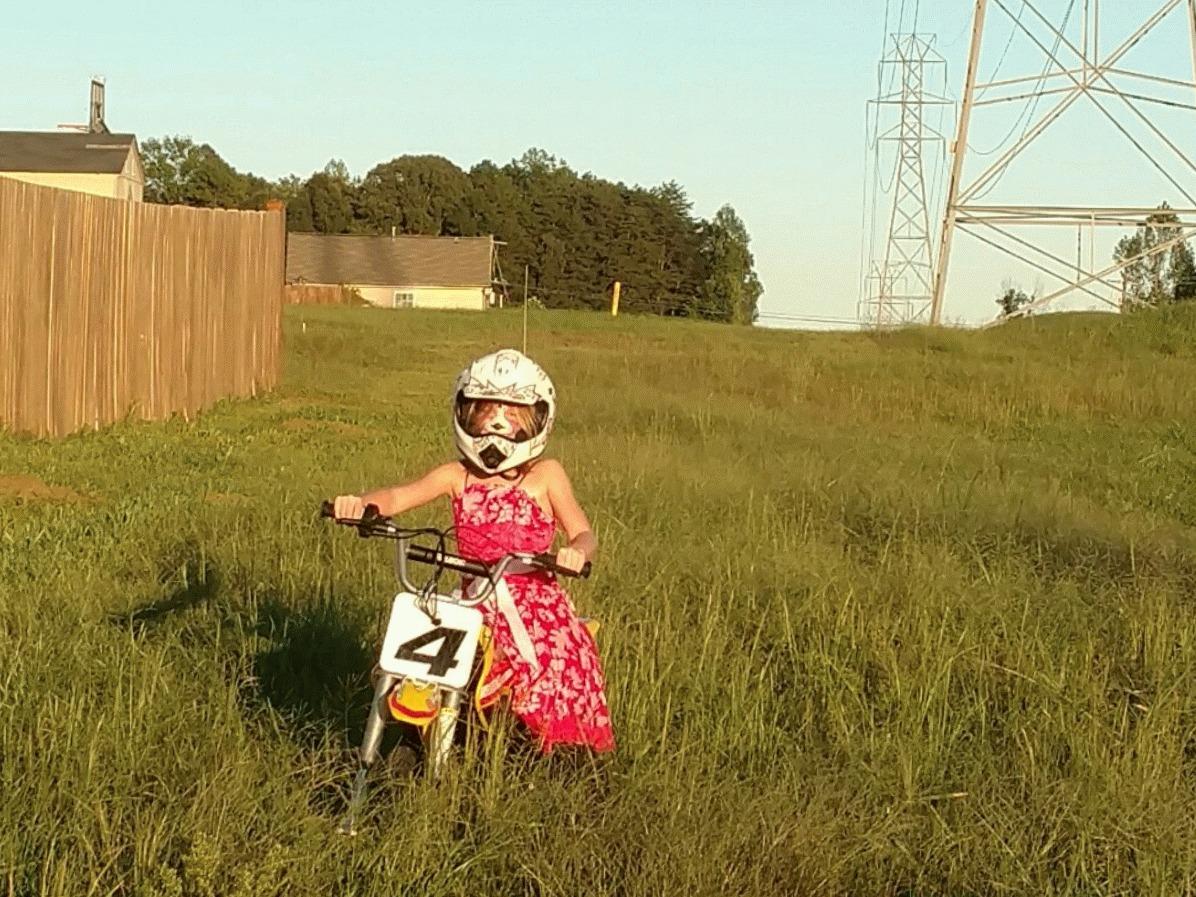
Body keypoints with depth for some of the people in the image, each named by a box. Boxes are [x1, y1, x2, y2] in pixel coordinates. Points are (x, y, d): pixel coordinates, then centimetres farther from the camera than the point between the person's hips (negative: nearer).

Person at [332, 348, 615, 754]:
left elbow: (582, 531, -5)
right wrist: (359, 503, -29)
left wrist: (576, 550, -30)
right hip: (475, 606, 3)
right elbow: (400, 496, -7)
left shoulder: (544, 475, 1)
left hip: (534, 607, -3)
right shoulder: (458, 476, 6)